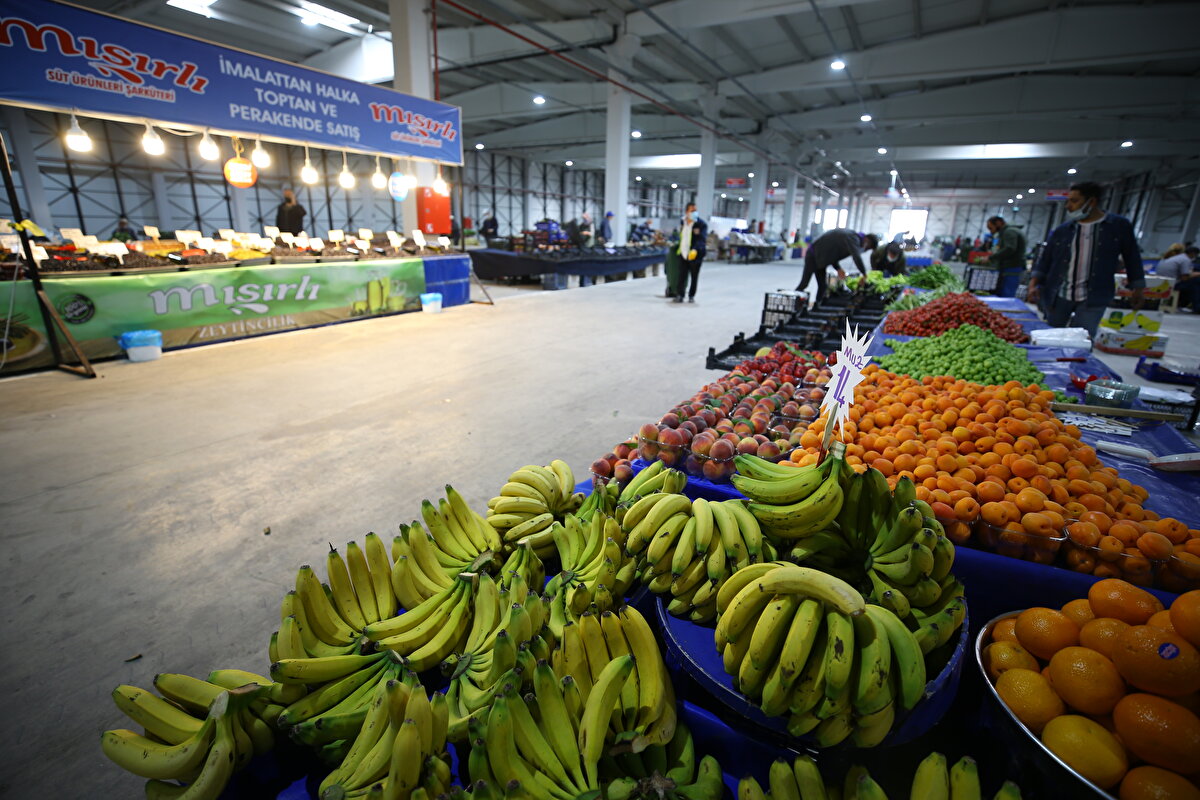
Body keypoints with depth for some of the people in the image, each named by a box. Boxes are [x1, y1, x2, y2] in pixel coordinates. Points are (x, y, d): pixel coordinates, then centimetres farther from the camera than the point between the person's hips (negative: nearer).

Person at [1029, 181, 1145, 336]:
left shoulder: (1119, 226, 0)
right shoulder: (1062, 230, 4)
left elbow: (1132, 259, 8)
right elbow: (1045, 261, 7)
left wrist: (1138, 289, 11)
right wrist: (1034, 284, -8)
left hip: (1092, 299, -2)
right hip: (1058, 296, 2)